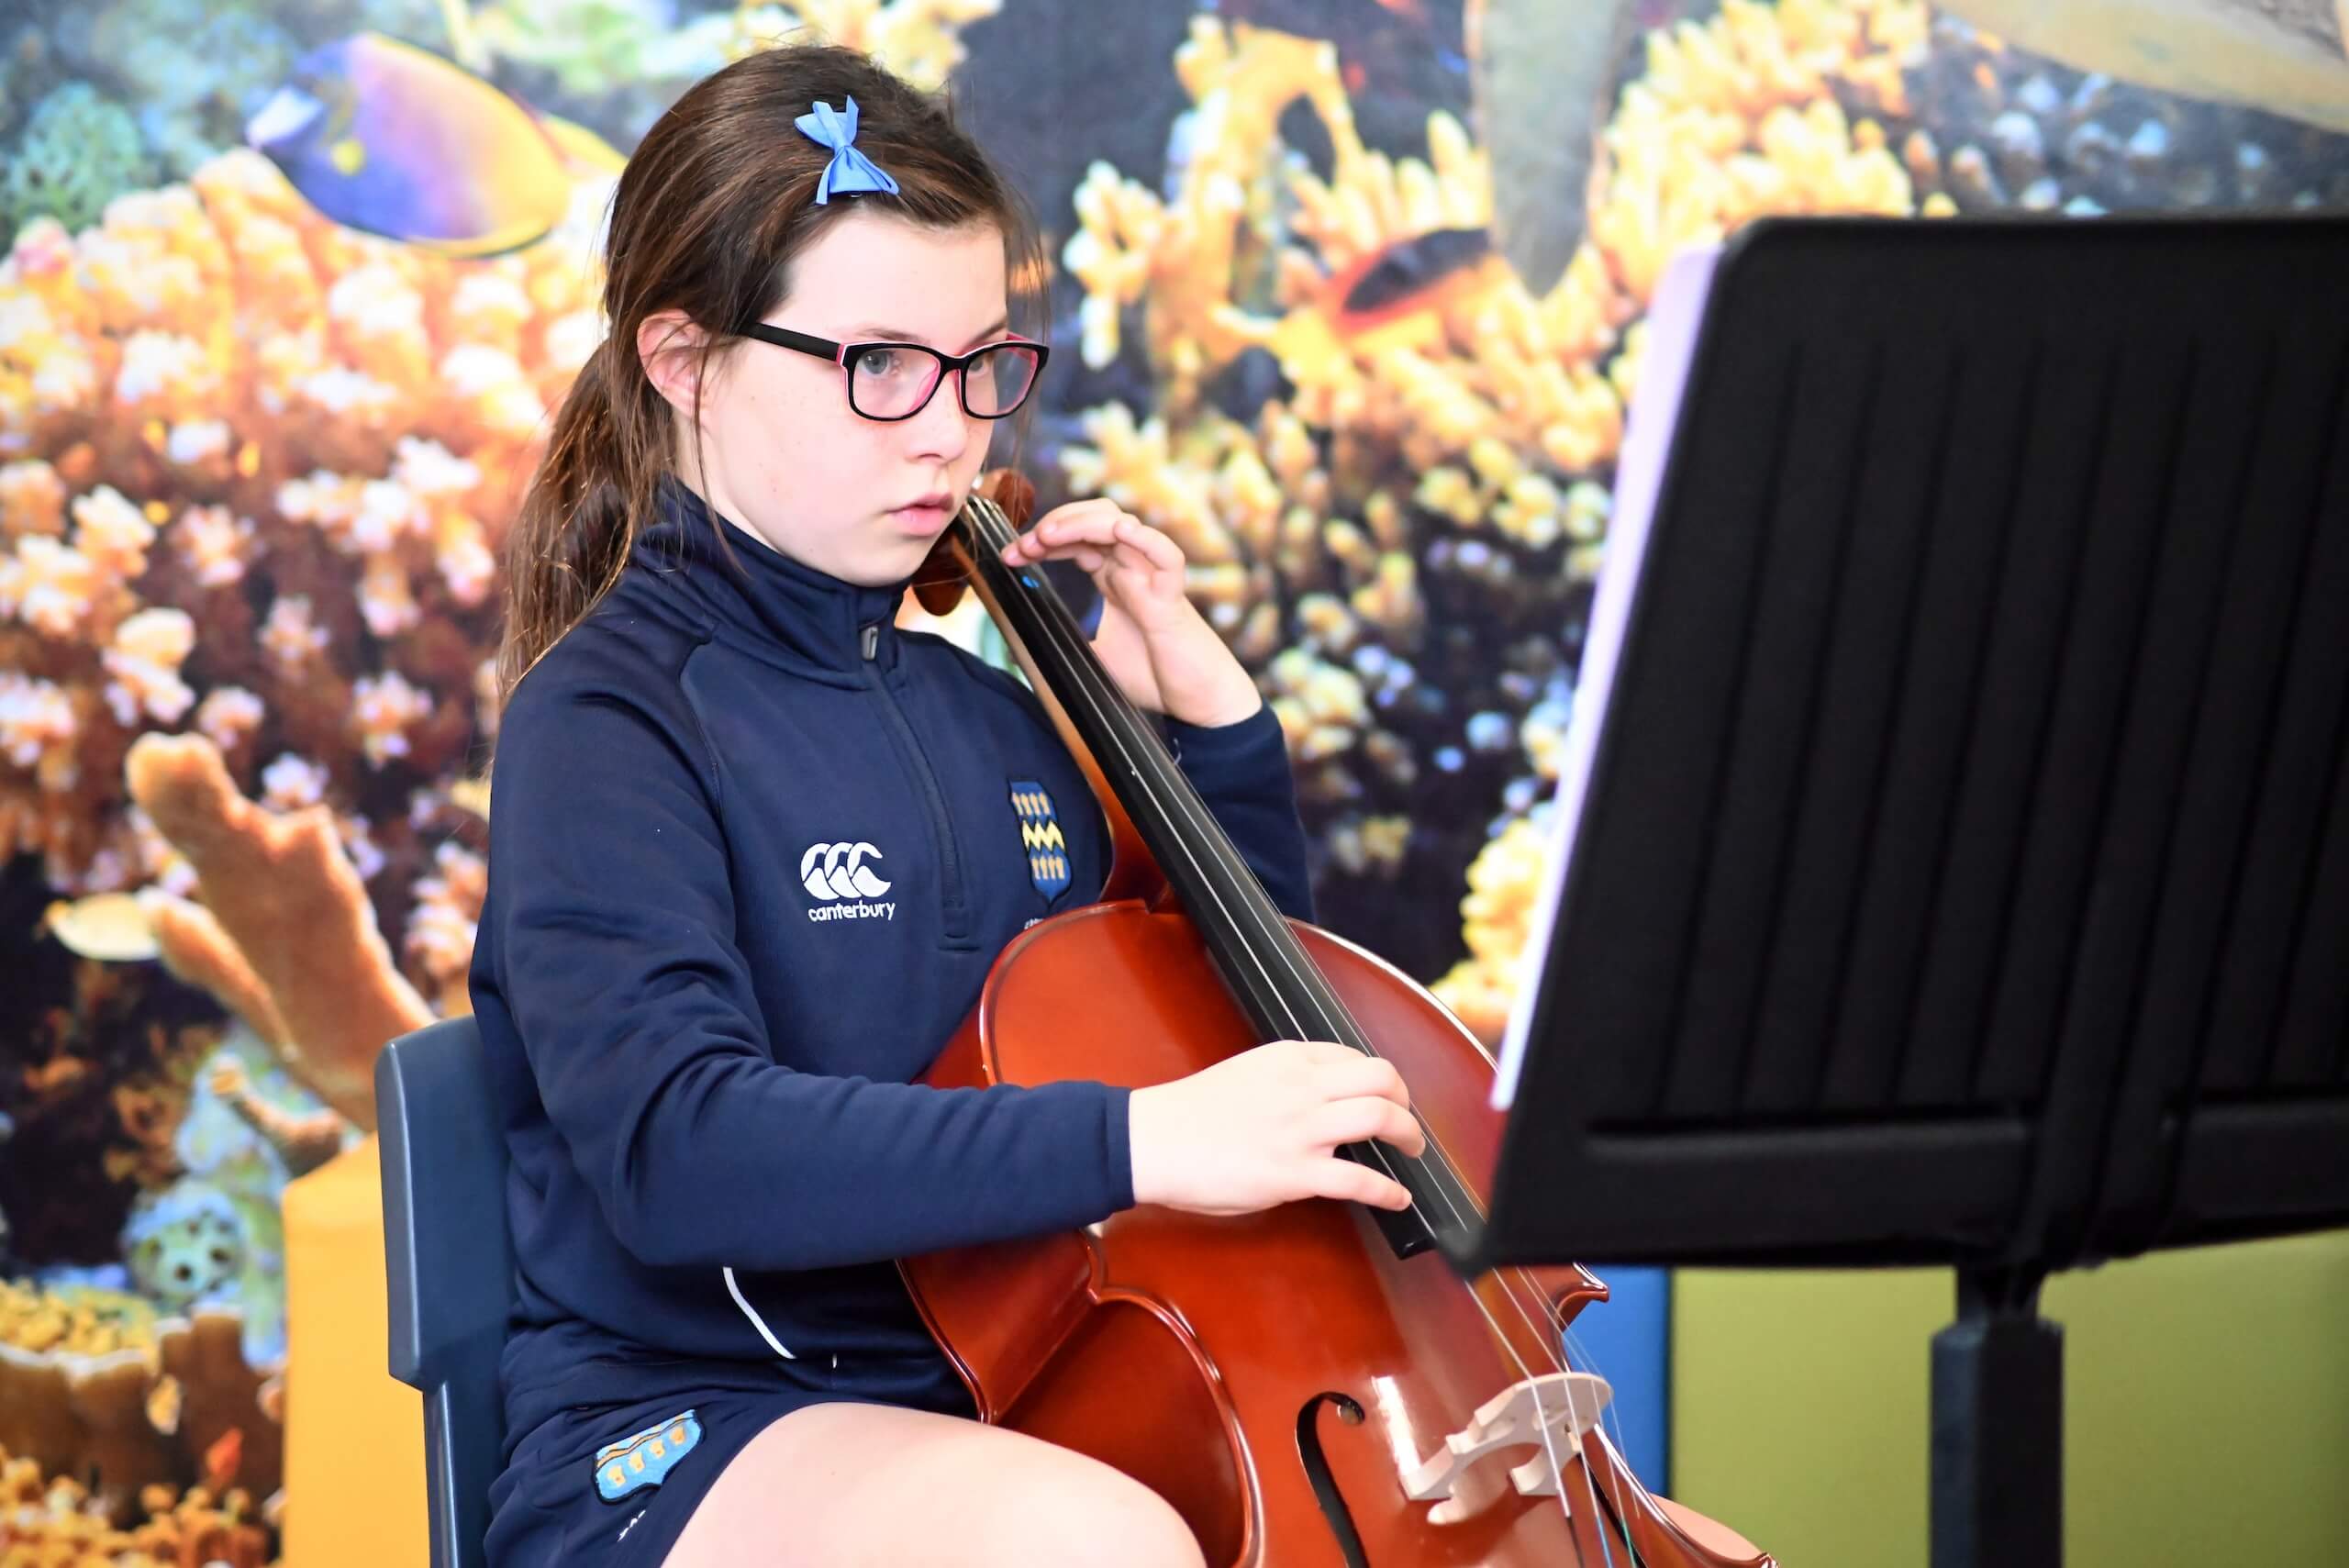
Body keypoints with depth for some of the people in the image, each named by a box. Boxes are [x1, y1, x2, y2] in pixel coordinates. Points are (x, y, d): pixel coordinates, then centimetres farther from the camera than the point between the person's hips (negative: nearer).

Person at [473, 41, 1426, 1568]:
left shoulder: (982, 713, 13)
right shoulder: (612, 715, -7)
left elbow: (1240, 1022, 25)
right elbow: (678, 1149, -25)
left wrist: (1213, 716, 10)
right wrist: (1132, 1139, -33)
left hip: (1013, 1414, 7)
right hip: (684, 1442, -7)